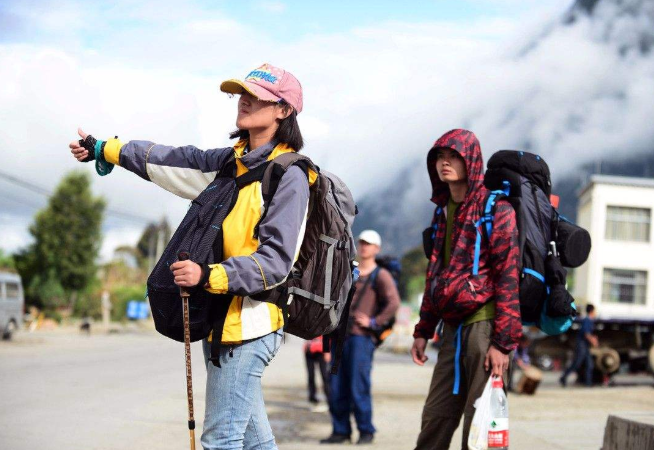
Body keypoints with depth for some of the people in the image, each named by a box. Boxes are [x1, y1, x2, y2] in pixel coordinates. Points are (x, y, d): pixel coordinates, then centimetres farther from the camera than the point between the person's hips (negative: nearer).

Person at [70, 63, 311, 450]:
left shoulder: (290, 176, -12)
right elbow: (179, 161, 25)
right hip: (221, 321, 8)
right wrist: (106, 150, 31)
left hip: (249, 325, -8)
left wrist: (208, 276, -28)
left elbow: (275, 261, -18)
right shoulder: (233, 162, 14)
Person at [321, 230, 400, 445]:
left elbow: (393, 302, -13)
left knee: (358, 387, -8)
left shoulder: (380, 275, 0)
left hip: (362, 336, -6)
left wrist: (374, 322, -12)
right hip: (341, 334, 6)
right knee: (336, 386, 5)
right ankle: (341, 431, 13)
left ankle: (366, 431, 4)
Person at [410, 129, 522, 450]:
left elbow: (508, 276, -12)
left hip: (483, 324, -7)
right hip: (453, 327, 7)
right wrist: (423, 331, 19)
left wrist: (503, 342, -17)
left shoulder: (494, 208, -7)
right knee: (435, 418, 7)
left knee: (479, 424, -4)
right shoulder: (443, 211, 17)